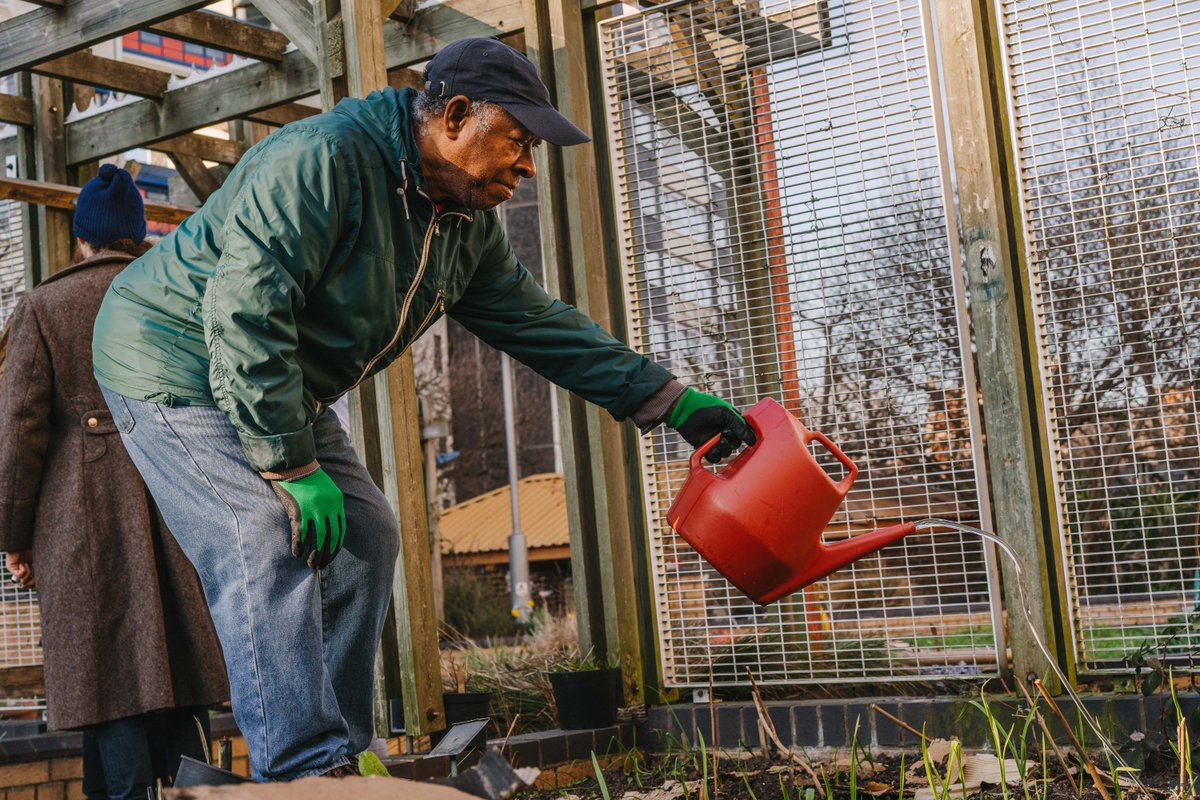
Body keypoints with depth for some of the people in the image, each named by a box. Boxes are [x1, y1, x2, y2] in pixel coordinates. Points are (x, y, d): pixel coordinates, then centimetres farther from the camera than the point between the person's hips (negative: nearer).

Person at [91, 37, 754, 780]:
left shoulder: (468, 224, 1)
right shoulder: (321, 162, -29)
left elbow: (540, 322, 6)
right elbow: (243, 315, -33)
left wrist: (670, 402, 1)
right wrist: (293, 470, -30)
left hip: (278, 385, 9)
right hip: (179, 363, -9)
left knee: (362, 540, 5)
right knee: (272, 550, -22)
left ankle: (340, 757, 11)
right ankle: (306, 772, -20)